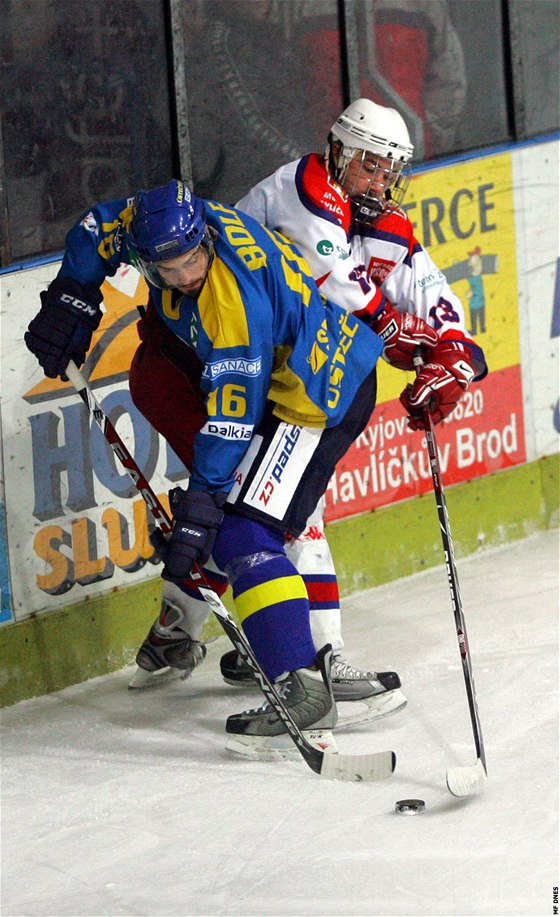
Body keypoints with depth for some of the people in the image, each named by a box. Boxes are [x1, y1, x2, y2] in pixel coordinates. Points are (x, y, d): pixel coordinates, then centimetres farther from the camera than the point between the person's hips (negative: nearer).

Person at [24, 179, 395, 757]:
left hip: (319, 397, -10)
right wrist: (71, 299, 3)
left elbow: (233, 419, -31)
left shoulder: (237, 305, -34)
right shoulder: (157, 220, -12)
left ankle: (304, 690, -23)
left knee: (241, 534, -18)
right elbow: (100, 229, 10)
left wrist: (199, 506, -29)